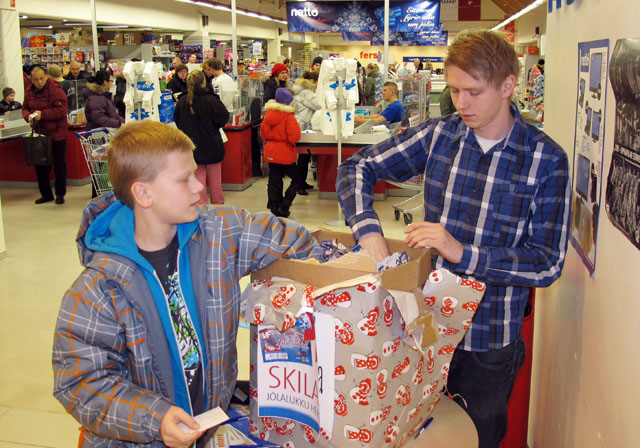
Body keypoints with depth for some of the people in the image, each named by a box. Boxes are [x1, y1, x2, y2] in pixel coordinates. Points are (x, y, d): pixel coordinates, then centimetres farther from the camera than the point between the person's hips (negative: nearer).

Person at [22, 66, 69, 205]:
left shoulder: (55, 90, -14)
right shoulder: (29, 91, 6)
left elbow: (62, 110, -21)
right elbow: (25, 108, 14)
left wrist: (42, 114, -25)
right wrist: (28, 116, -9)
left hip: (56, 133, -6)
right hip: (39, 133, 6)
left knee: (59, 164, 3)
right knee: (40, 165, 10)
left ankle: (60, 194, 15)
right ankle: (46, 194, 22)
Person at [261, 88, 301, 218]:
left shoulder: (268, 115, 3)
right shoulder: (289, 117, -16)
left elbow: (263, 134, 12)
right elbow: (294, 137, -21)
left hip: (270, 153, 6)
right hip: (285, 154, -6)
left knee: (274, 182, 12)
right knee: (296, 180, 8)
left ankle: (274, 209, 16)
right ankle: (283, 207, 0)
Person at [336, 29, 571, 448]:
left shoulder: (546, 160, -12)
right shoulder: (439, 135, -5)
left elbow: (548, 263, -14)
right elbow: (357, 167, -1)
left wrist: (461, 252, -26)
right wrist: (369, 232, -19)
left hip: (491, 338, -2)